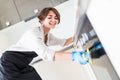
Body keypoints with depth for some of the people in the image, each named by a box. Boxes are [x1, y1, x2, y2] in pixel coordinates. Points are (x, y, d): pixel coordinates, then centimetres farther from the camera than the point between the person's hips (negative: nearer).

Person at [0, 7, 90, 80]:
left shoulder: (48, 35, 3)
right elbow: (45, 53, -40)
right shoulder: (34, 33, -26)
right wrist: (73, 55, -48)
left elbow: (64, 42, 16)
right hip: (9, 63, -8)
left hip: (22, 66, 9)